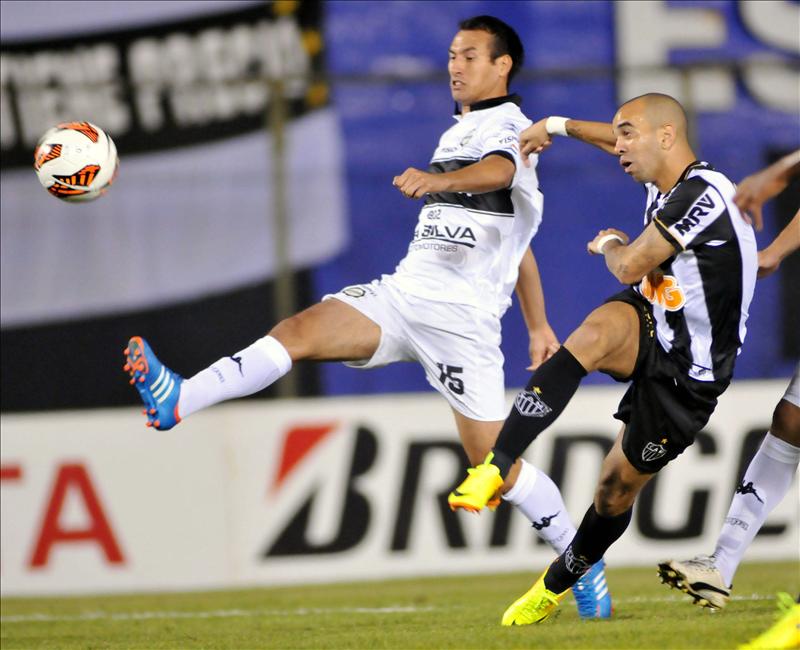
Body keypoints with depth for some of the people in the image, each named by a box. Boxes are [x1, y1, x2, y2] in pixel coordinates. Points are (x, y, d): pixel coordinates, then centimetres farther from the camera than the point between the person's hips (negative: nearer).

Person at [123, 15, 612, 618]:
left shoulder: (510, 128, -2)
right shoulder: (457, 134, 24)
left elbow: (498, 171, -30)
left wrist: (439, 180, -51)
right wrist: (538, 324, 37)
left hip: (461, 316, -7)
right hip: (400, 294, 7)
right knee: (298, 330, -18)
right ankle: (179, 400, -35)